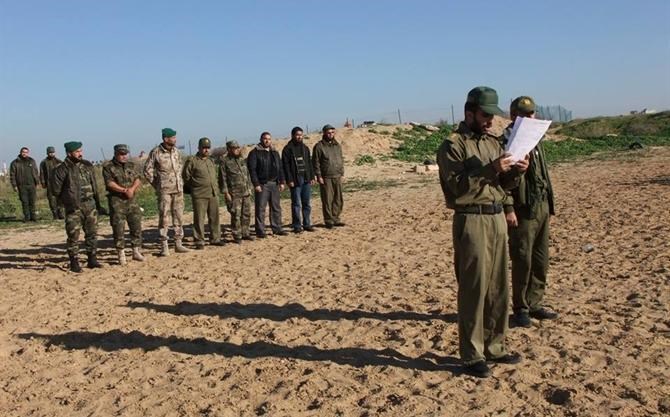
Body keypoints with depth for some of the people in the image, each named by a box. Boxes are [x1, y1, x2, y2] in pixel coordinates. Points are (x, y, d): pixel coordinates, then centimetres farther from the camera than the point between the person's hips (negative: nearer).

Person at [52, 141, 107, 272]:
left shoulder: (87, 166, 10)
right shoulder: (62, 169, -8)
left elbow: (94, 186, 15)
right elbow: (56, 189, -5)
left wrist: (98, 204, 15)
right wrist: (68, 201, -2)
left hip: (90, 205, 5)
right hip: (74, 207, -5)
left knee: (92, 233, 9)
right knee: (73, 236, -2)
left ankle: (92, 259, 19)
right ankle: (74, 262, 7)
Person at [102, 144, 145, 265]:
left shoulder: (132, 165, 13)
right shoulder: (108, 167, -2)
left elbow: (138, 180, 4)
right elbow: (110, 183, -12)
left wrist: (132, 189, -16)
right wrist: (124, 190, -19)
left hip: (132, 200, 4)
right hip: (116, 201, -4)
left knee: (137, 226, 6)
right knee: (118, 229, -2)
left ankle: (136, 252, 17)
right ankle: (121, 255, 7)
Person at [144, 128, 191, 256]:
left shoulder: (177, 152, 7)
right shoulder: (155, 152, -8)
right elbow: (147, 170, -2)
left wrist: (179, 182, 14)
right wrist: (156, 185, -1)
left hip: (178, 189, 5)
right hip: (164, 190, -5)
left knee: (179, 217, 7)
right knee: (164, 217, -3)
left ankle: (178, 244, 16)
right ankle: (164, 247, 2)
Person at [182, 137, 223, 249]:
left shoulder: (211, 161, 16)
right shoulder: (192, 161, -5)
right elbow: (186, 177, -2)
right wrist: (194, 187, 4)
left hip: (214, 194, 6)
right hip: (199, 195, -6)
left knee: (215, 218, 9)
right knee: (199, 219, -3)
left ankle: (215, 238, 19)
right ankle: (199, 241, 3)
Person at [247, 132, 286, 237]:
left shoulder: (275, 152, 16)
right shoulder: (255, 153, -3)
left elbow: (280, 168, 18)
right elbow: (252, 169, -9)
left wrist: (282, 182, 9)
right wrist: (256, 184, -16)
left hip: (274, 184, 6)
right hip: (262, 185, -6)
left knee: (276, 208, 10)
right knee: (260, 209, -4)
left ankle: (277, 229, 19)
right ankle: (260, 231, 2)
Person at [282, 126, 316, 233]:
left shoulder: (305, 148, 14)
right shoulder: (287, 149, -3)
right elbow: (286, 166, -8)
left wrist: (312, 177, 9)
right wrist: (289, 180, -14)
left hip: (306, 180, 5)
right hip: (295, 181, -5)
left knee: (307, 204, 8)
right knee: (296, 204, -1)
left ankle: (307, 224, 15)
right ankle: (297, 225, 5)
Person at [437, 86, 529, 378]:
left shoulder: (493, 143, 16)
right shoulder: (452, 145, -6)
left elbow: (502, 185, 18)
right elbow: (458, 186, -18)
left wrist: (515, 172, -1)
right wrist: (490, 169, -24)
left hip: (497, 218, 8)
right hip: (471, 221, -7)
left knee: (498, 289, 13)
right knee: (473, 291, -3)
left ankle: (494, 347, 26)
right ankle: (471, 355, 7)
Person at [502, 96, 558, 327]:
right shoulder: (508, 140, -10)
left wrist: (549, 202, 18)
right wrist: (508, 208, -22)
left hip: (542, 207, 8)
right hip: (523, 210, -8)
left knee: (541, 260, 13)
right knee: (522, 261, -1)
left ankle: (534, 304, 25)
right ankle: (520, 309, 11)